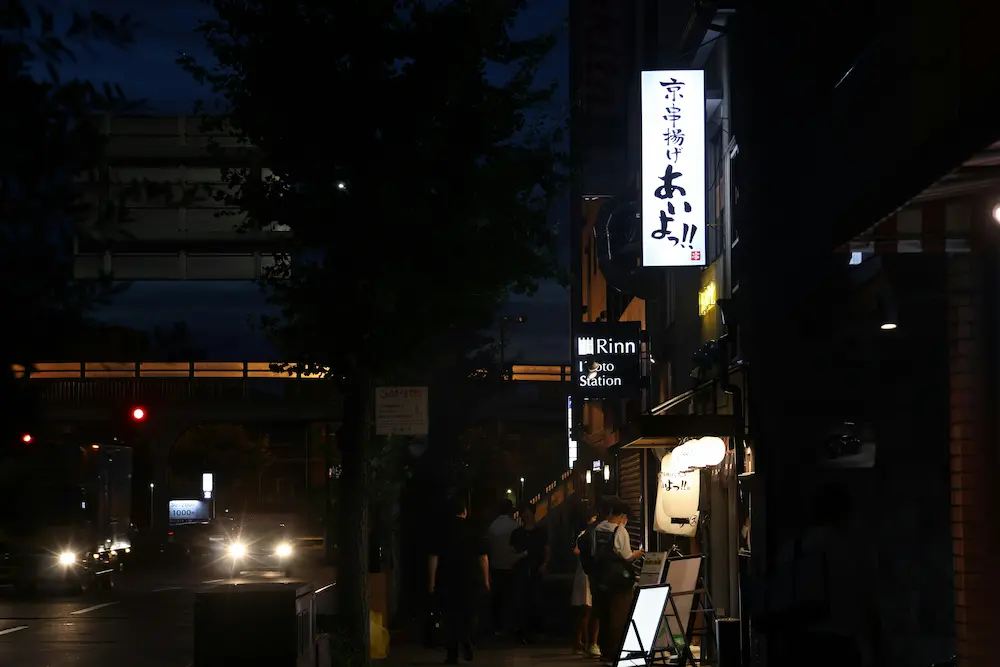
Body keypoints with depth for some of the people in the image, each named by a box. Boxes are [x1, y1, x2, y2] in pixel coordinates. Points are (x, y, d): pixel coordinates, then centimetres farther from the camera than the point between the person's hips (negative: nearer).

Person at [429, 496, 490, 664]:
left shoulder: (441, 532, -3)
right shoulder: (473, 531, -2)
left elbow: (433, 557, -5)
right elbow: (483, 557, 0)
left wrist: (432, 581, -2)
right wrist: (486, 580, 8)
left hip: (446, 581, 0)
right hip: (469, 580, 0)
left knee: (449, 616, 6)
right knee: (468, 613, 14)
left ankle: (452, 654, 2)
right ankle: (466, 638, -13)